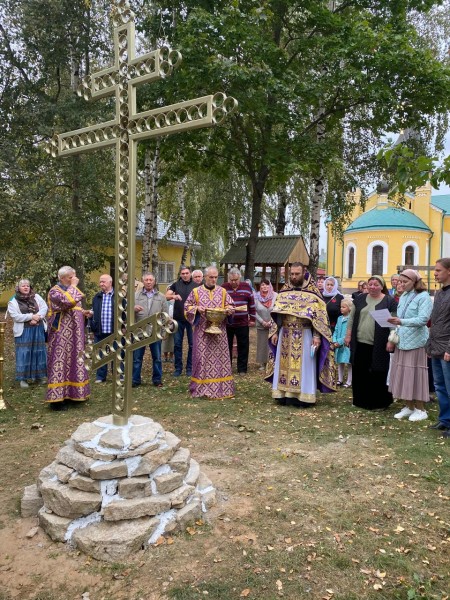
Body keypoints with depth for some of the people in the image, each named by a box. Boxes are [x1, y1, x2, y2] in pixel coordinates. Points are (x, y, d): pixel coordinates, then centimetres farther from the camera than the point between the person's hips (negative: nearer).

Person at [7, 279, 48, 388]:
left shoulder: (36, 297, 8)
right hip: (24, 331, -3)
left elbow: (44, 308, 0)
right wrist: (31, 316, -16)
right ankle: (23, 378, 3)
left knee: (39, 352, 7)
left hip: (38, 329, 3)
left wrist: (37, 318, -15)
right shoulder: (13, 301, -2)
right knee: (24, 353, -4)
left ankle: (40, 375, 17)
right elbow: (15, 316, -11)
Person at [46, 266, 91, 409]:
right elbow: (68, 302, -31)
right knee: (60, 362, -7)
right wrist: (73, 286, -18)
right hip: (60, 335, -9)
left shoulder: (71, 291, 16)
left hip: (73, 335, 9)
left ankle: (70, 392, 22)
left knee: (73, 361, 12)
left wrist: (83, 312, 6)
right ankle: (56, 398, -3)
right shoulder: (54, 292, -10)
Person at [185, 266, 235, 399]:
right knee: (202, 357, -2)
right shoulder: (196, 292, 4)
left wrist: (227, 309, -8)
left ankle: (221, 387, 12)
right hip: (202, 331, -2)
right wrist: (197, 309, -12)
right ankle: (200, 387, 8)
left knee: (220, 357, 3)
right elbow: (187, 306, 6)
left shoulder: (223, 292, 9)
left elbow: (231, 306, 14)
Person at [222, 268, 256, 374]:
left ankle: (242, 369, 15)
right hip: (226, 323, 0)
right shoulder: (223, 288, 1)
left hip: (242, 323, 0)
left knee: (243, 347, 5)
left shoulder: (246, 287, 4)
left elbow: (252, 304, 8)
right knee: (227, 346, 9)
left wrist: (252, 318, 7)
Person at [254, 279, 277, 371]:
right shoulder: (257, 297, -3)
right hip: (261, 325, 1)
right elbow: (254, 311, -2)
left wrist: (271, 322, -11)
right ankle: (263, 363, 17)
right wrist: (262, 322, -9)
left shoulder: (275, 296, -7)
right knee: (262, 343, 6)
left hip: (273, 325, -1)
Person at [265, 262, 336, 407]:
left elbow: (319, 316, -7)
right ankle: (284, 393, 16)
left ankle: (302, 396, 9)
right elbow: (276, 314, 11)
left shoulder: (312, 292, -5)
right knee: (284, 364, 7)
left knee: (303, 365, 1)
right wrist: (274, 332, 5)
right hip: (285, 335, 4)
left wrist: (316, 336, -14)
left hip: (304, 336, -4)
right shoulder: (284, 291, 7)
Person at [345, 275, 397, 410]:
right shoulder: (360, 299, 9)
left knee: (377, 374, 3)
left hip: (378, 345, -4)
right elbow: (352, 318, 12)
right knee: (359, 373, 9)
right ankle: (360, 400, 22)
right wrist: (348, 335, 7)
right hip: (360, 343, 4)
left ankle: (378, 402, 16)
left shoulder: (389, 301, -2)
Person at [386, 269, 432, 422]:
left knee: (415, 375, -1)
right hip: (401, 341, 7)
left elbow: (423, 319, -17)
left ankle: (420, 409, 12)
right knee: (402, 374, 8)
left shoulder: (423, 297, -7)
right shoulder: (403, 297, 14)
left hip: (416, 342, -6)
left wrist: (401, 322, -30)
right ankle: (409, 407, 20)